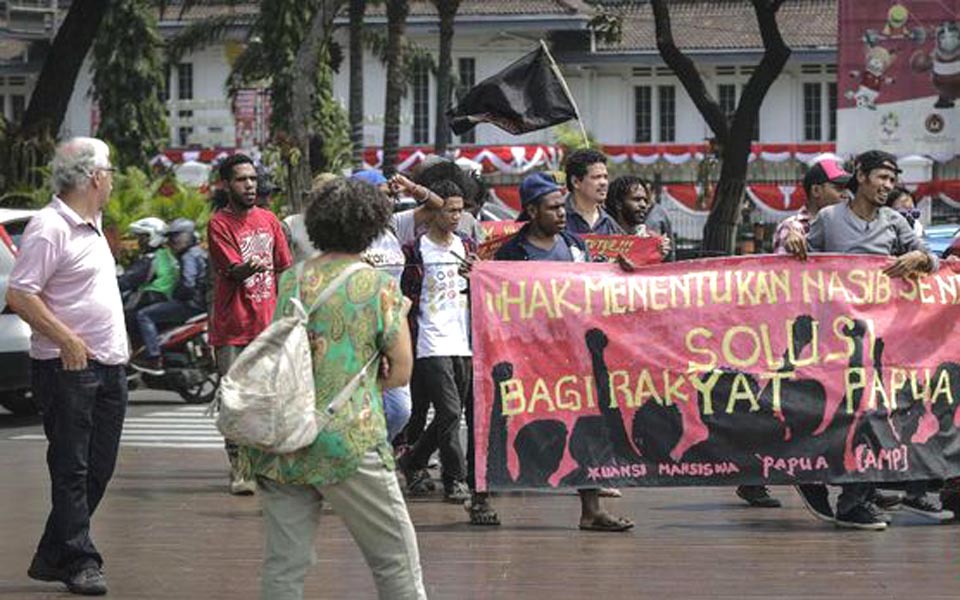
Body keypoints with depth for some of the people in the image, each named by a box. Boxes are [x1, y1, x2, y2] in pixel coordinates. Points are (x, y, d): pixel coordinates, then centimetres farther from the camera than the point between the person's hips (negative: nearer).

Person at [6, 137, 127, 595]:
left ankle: (52, 560, 18)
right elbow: (19, 295, -18)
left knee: (98, 468, 10)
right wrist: (66, 339, -22)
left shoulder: (90, 226, 16)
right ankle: (81, 563, 2)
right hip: (68, 368, -9)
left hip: (107, 368, 9)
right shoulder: (49, 227, -13)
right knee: (71, 470, -3)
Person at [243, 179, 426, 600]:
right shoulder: (378, 285, -2)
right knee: (395, 558, 6)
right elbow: (401, 372, -1)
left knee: (284, 565, 6)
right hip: (346, 438, -5)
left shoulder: (291, 280, 11)